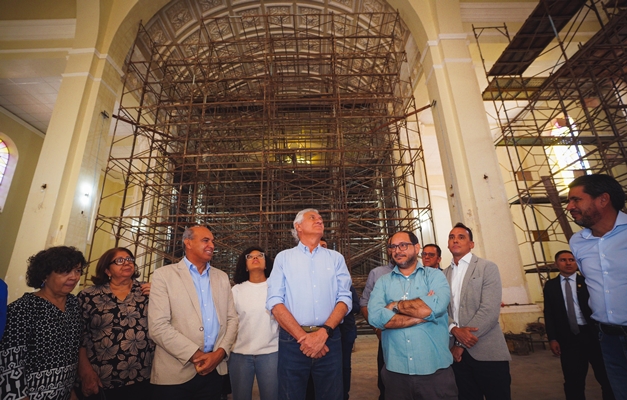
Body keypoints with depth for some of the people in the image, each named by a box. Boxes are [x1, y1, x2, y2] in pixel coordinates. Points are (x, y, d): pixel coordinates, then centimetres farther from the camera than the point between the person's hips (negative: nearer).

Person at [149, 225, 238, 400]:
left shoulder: (222, 277, 8)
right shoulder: (164, 275, -4)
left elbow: (231, 319, 7)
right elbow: (158, 326, -12)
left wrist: (221, 352, -8)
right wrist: (196, 356, -15)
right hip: (175, 373, -3)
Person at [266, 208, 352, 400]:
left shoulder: (336, 258, 6)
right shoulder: (283, 257, 2)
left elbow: (344, 298, -1)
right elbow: (275, 301, -6)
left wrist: (323, 333, -13)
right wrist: (303, 337, -13)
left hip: (329, 339, 2)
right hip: (292, 341, -1)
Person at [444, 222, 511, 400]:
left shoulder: (487, 268, -4)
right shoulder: (444, 274, 10)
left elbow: (490, 310, -14)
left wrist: (460, 344, -13)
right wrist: (455, 330, -17)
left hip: (487, 351, -4)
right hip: (458, 351, 4)